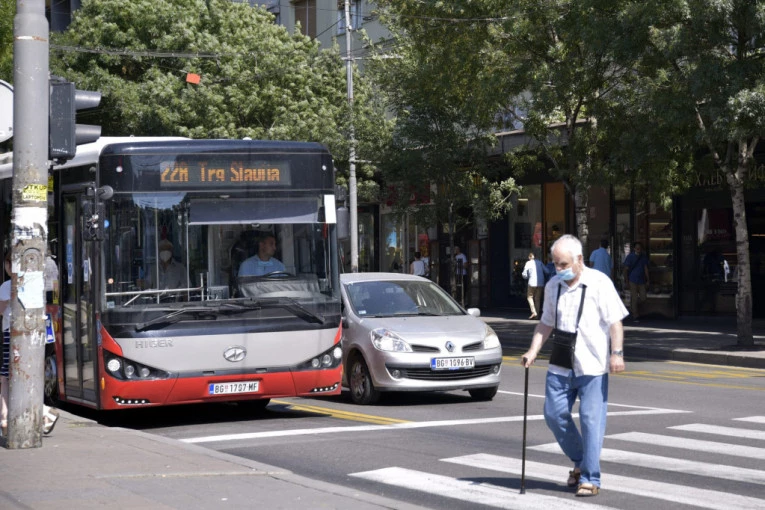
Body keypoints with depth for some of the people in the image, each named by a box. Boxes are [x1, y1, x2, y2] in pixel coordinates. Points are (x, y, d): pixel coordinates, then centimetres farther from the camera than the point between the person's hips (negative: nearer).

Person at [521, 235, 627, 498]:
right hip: (560, 365, 6)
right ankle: (580, 462, 25)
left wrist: (617, 353, -17)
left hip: (592, 366, -6)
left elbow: (615, 321, -8)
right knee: (554, 414, 5)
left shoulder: (600, 283, -6)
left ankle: (590, 479, 1)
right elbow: (546, 323, 19)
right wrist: (533, 351, 9)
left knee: (591, 420, -5)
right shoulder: (553, 286, 11)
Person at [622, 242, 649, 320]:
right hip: (633, 281, -4)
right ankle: (635, 316, 3)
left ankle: (632, 309, 27)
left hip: (641, 281, 4)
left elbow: (646, 269, 10)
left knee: (643, 298, 2)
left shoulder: (644, 257, 7)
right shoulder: (630, 257, -4)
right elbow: (626, 269, -2)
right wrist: (626, 281, -7)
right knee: (634, 298, -5)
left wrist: (648, 280, 5)